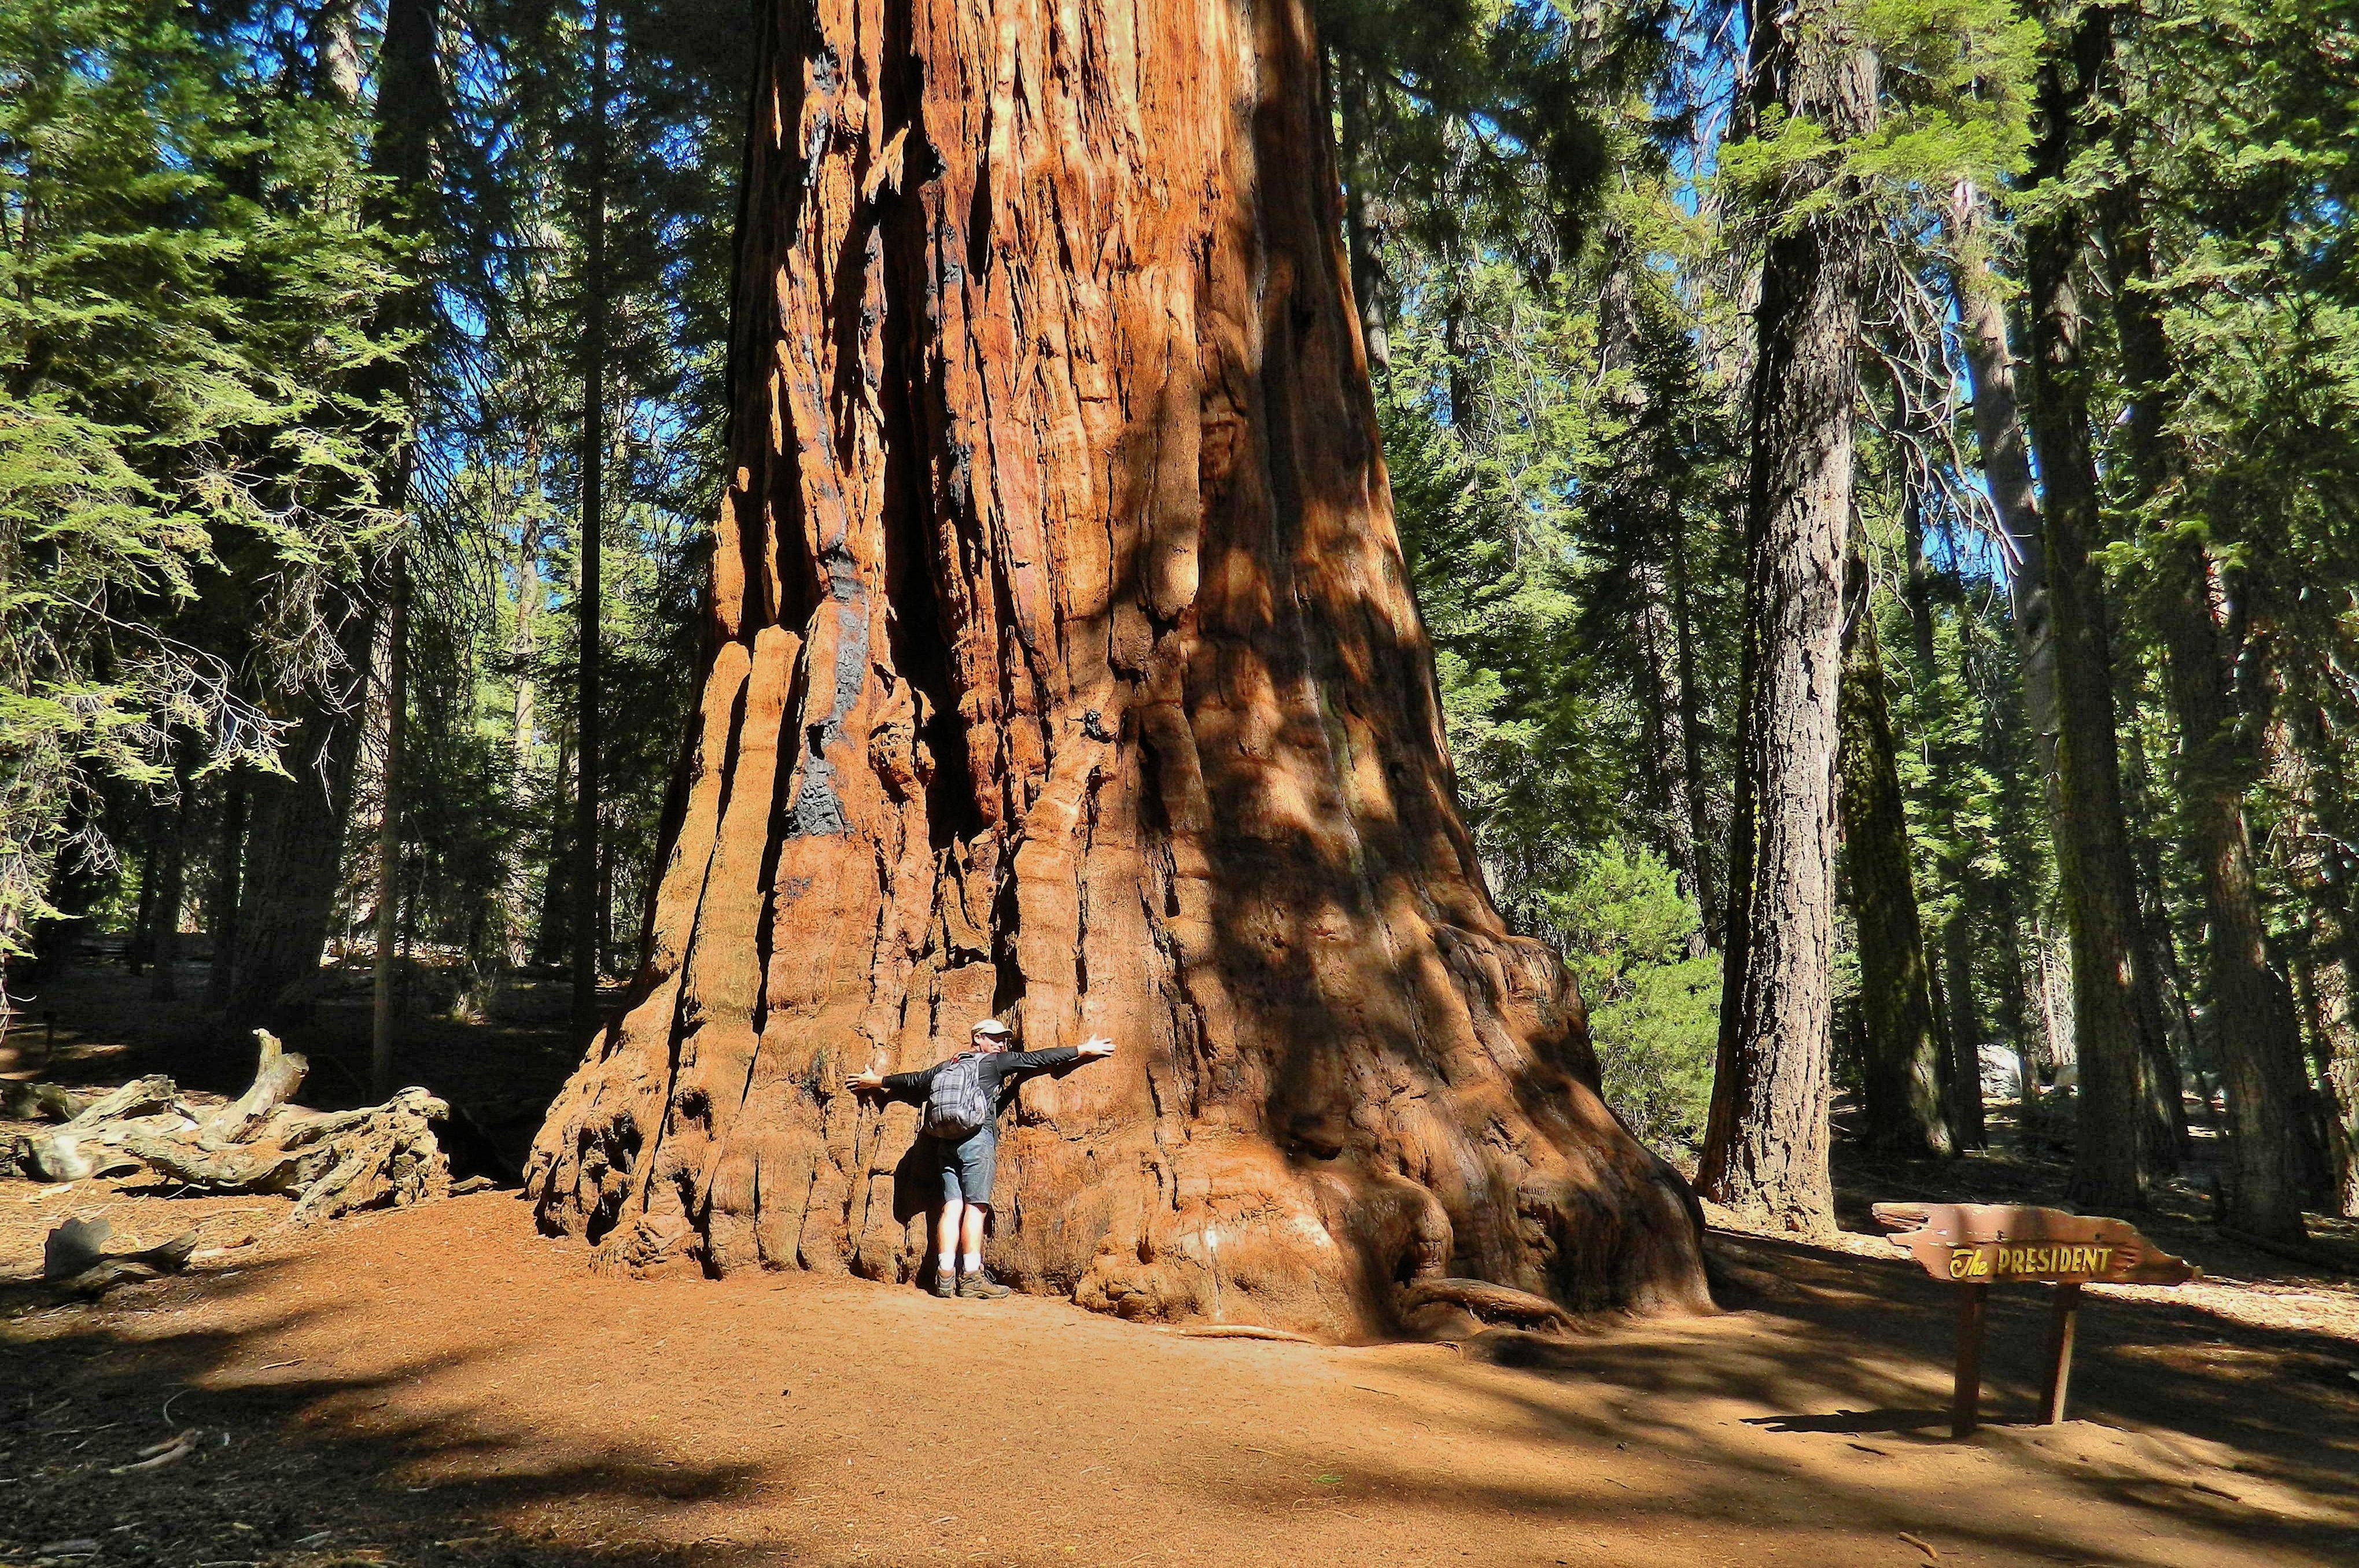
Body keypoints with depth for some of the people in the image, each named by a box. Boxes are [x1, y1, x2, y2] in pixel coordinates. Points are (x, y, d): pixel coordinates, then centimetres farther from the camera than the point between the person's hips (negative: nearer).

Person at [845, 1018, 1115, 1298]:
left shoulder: (946, 1067, 22)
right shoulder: (994, 1063, 7)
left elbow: (914, 1080, 32)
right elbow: (1036, 1059, 3)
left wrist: (876, 1081, 49)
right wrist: (1084, 1050, 4)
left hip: (945, 1142, 6)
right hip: (977, 1138, -6)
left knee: (952, 1206, 1)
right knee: (975, 1206, -8)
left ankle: (945, 1276, -7)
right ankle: (971, 1278, -14)